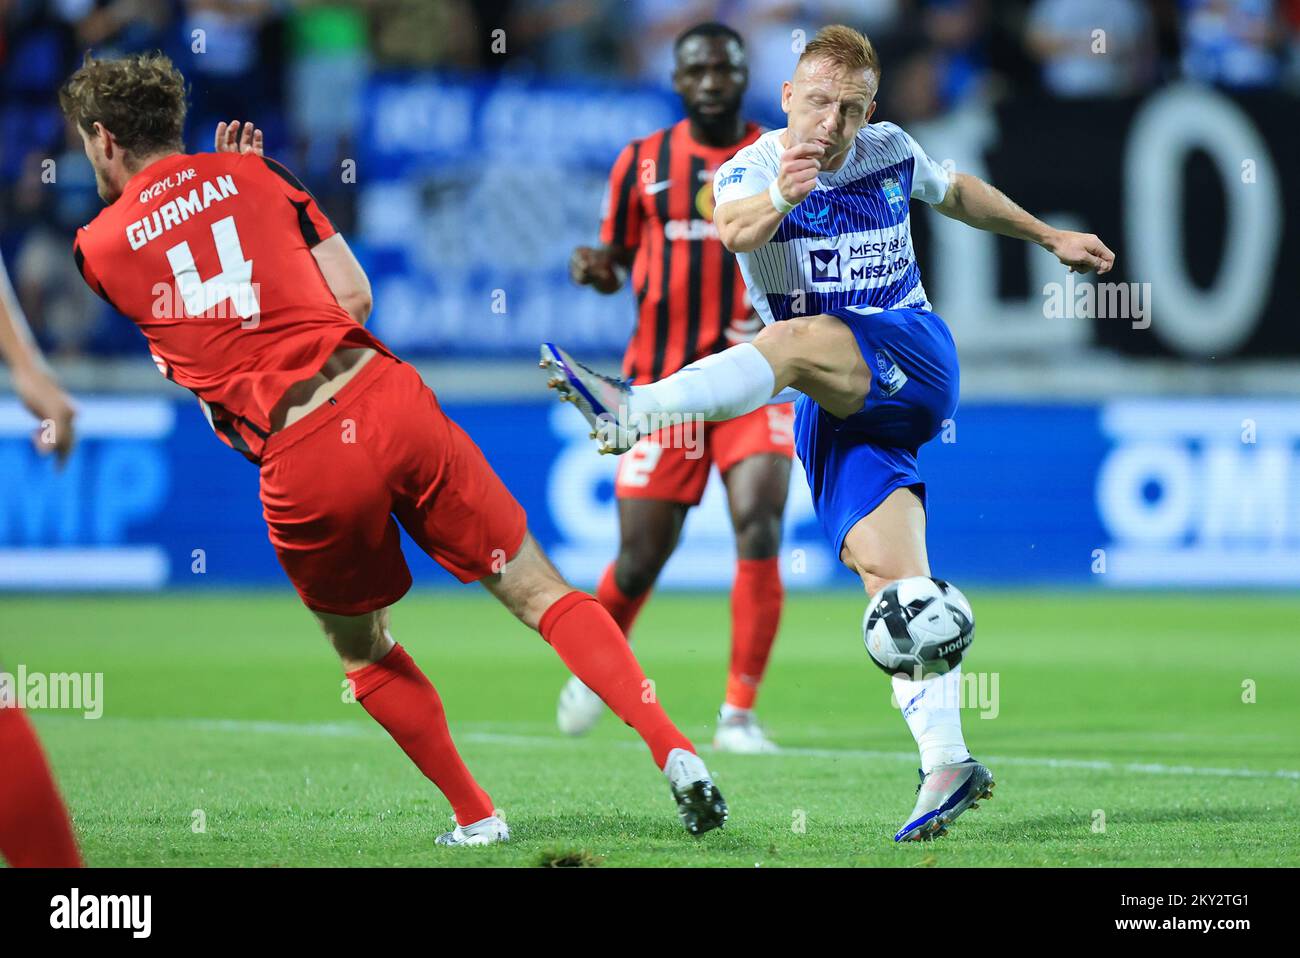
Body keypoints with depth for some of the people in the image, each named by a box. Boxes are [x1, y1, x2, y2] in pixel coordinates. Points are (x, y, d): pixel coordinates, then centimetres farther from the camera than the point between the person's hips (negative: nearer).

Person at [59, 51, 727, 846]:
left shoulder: (98, 249, 8)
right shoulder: (253, 172, 12)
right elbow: (354, 297, 10)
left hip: (301, 466, -1)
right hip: (385, 401, 1)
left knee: (364, 654, 24)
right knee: (539, 593, 7)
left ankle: (476, 817, 23)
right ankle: (673, 750, -6)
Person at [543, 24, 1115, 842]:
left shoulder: (891, 153, 7)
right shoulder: (752, 173, -2)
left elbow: (955, 192, 30)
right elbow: (735, 228, -27)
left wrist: (1050, 237, 34)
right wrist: (779, 198, -49)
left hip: (915, 356, -1)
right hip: (835, 407, 1)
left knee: (795, 342, -34)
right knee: (887, 572, -15)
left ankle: (634, 410, -52)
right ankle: (947, 764, -16)